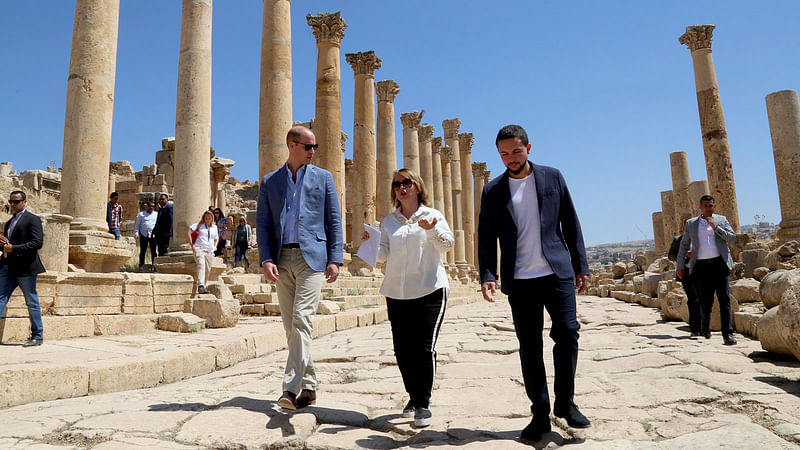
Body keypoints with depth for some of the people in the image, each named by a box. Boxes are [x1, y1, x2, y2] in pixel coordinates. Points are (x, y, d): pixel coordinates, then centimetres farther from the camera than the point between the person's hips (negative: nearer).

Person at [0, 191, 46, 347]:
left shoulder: (32, 219, -4)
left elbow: (38, 242, -15)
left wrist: (13, 248, -18)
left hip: (25, 267, -7)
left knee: (32, 302, 0)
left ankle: (38, 336, 8)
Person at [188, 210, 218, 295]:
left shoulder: (214, 227, 19)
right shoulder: (199, 225, 6)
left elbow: (216, 238, 34)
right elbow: (189, 233, -2)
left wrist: (214, 247, 18)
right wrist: (192, 245, -6)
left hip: (209, 251, 5)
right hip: (199, 249, -5)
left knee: (208, 270, 2)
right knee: (201, 266, -24)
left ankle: (202, 286, 16)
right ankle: (201, 286, -36)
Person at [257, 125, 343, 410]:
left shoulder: (323, 178, 8)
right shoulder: (269, 181, 13)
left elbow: (334, 221, 5)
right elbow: (262, 223, 8)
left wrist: (335, 259, -4)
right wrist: (266, 259, -6)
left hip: (311, 257, -3)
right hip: (282, 259, 3)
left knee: (301, 322, -14)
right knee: (291, 327, 7)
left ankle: (291, 389, -12)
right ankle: (308, 387, 19)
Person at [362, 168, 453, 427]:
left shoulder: (432, 215, 6)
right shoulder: (389, 221, 15)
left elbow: (448, 244, -7)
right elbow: (383, 254, 8)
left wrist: (432, 230, -24)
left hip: (430, 291, -3)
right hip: (397, 293, 4)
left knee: (424, 347, -9)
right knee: (402, 349, 6)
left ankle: (423, 403, 5)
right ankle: (413, 396, 26)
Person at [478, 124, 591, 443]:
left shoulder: (552, 177, 7)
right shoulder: (493, 190, 6)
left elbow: (570, 223, 7)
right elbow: (486, 236, 2)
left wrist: (580, 265, 4)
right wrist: (487, 275, -10)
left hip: (557, 273, 0)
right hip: (519, 280, 0)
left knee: (567, 332, -6)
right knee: (529, 346, 4)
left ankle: (565, 402, 15)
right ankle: (540, 414, 15)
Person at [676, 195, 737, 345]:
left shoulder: (721, 220, 12)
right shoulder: (691, 223, 13)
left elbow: (732, 238, 3)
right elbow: (684, 245, 15)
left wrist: (715, 227, -9)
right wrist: (680, 266, 10)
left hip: (720, 264, 0)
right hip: (702, 266, 0)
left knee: (724, 299, -8)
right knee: (706, 300, 1)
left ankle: (728, 334, -9)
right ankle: (704, 327, 26)